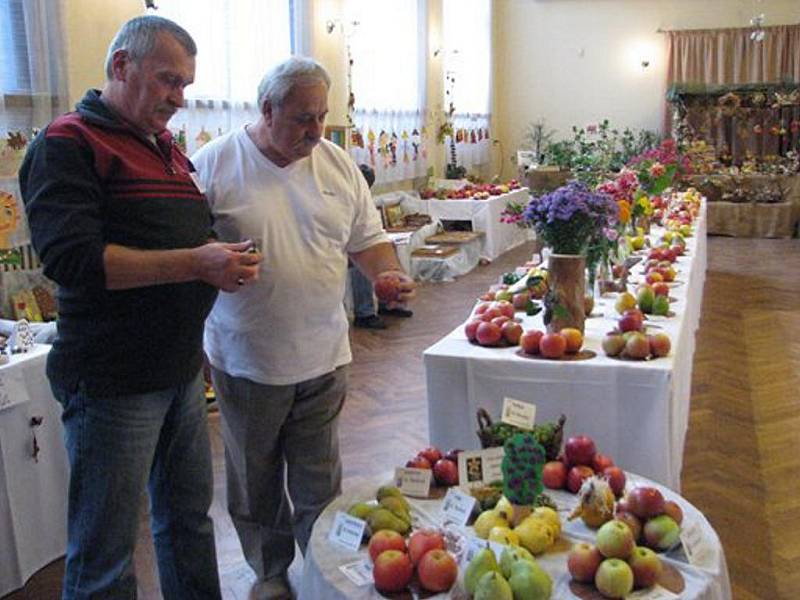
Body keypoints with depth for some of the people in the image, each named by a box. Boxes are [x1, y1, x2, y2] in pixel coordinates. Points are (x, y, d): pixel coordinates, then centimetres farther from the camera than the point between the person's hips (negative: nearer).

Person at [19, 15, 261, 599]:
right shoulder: (68, 144, -9)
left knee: (189, 519, 19)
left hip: (182, 371, 8)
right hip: (113, 382, -7)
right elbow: (71, 259, -22)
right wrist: (194, 264, -24)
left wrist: (228, 260, 2)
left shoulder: (167, 149, 15)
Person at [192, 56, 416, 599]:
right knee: (257, 482, 15)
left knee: (320, 483, 11)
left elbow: (367, 238, 10)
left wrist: (389, 273, -8)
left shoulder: (338, 164, 4)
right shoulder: (214, 164, -7)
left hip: (323, 356, 2)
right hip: (246, 362, -2)